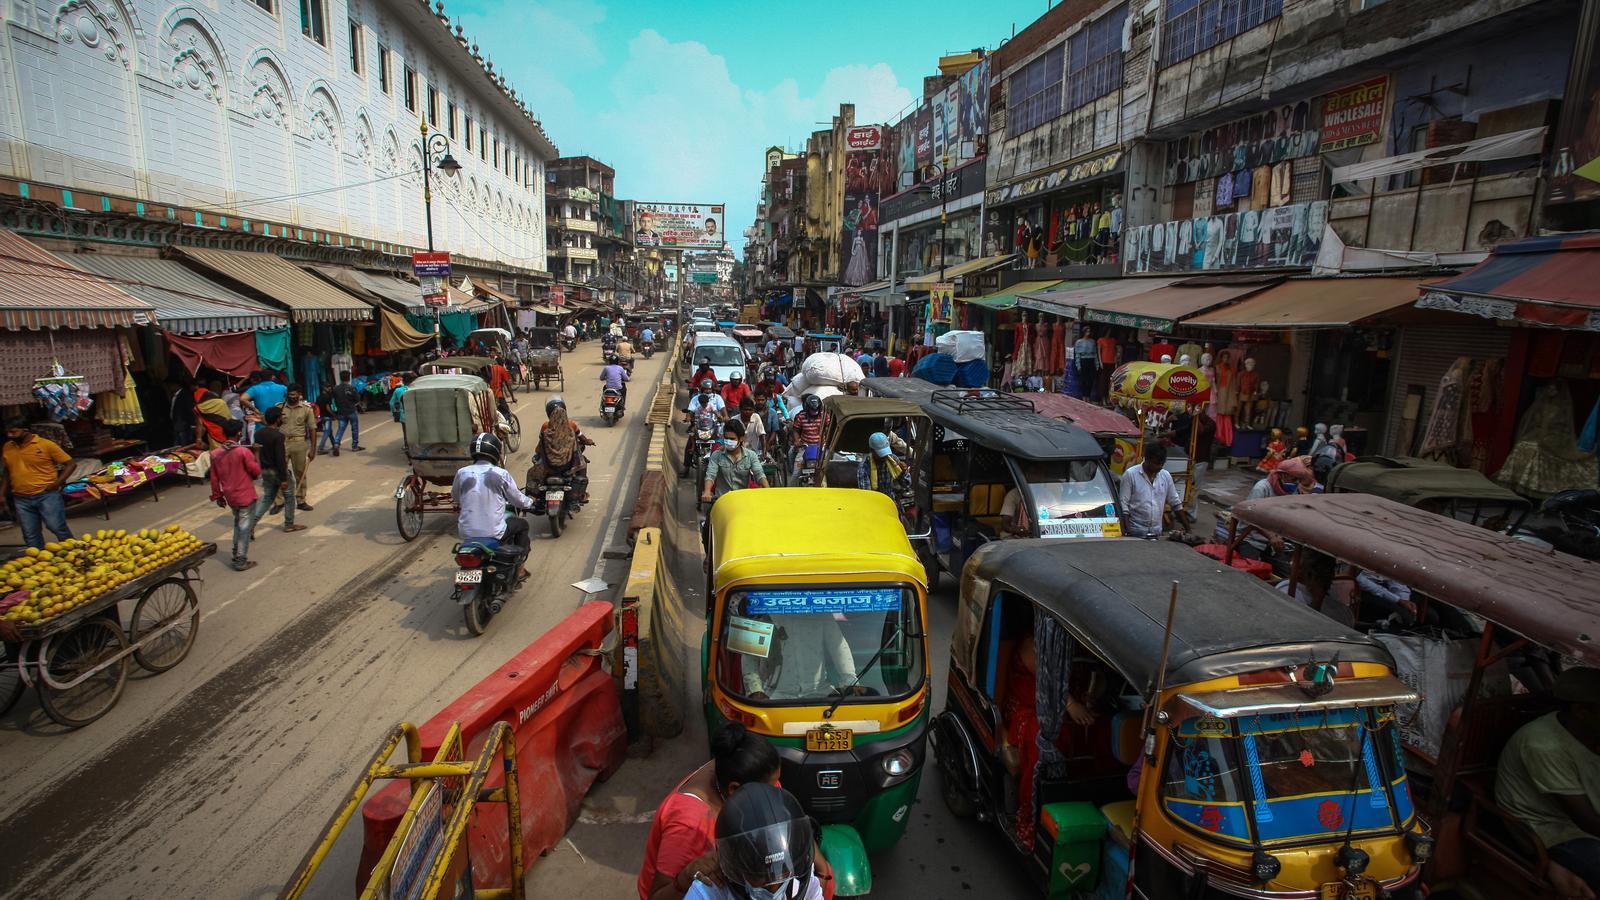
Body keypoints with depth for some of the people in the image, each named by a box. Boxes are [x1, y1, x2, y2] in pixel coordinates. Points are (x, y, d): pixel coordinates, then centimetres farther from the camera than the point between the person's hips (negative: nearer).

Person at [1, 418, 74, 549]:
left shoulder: (46, 445, -8)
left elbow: (69, 464, -5)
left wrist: (57, 483, -14)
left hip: (47, 496, -5)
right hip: (21, 500, 5)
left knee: (58, 528, -3)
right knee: (30, 536, 9)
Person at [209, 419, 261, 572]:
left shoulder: (215, 454, -1)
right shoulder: (243, 452, -19)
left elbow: (214, 478, 6)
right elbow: (256, 471, -12)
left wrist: (217, 496, 16)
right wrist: (255, 457, 6)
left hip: (230, 496, 6)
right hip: (246, 495, -6)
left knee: (238, 523, 24)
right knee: (244, 527, 2)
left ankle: (237, 553, 29)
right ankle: (241, 561, 5)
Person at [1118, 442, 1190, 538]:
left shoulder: (1166, 476, 7)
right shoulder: (1130, 474, -8)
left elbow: (1176, 504, 14)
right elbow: (1123, 504, -9)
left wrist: (1188, 528, 10)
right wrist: (1127, 531, -16)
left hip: (1157, 532, 5)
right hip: (1135, 532, -4)